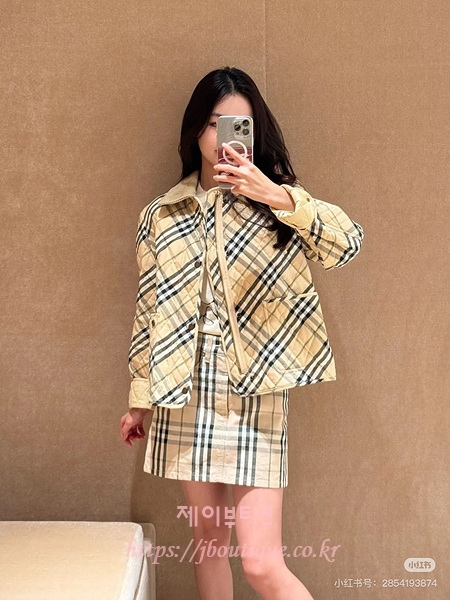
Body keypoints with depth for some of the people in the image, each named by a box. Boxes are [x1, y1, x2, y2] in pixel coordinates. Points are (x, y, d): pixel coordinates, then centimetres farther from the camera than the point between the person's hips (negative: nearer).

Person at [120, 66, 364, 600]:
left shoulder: (272, 204, 1)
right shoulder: (161, 216, 7)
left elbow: (347, 242, -17)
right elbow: (149, 310, 12)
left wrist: (277, 195, -30)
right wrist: (140, 399, 15)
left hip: (255, 394, -3)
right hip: (186, 394, 3)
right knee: (208, 540, 16)